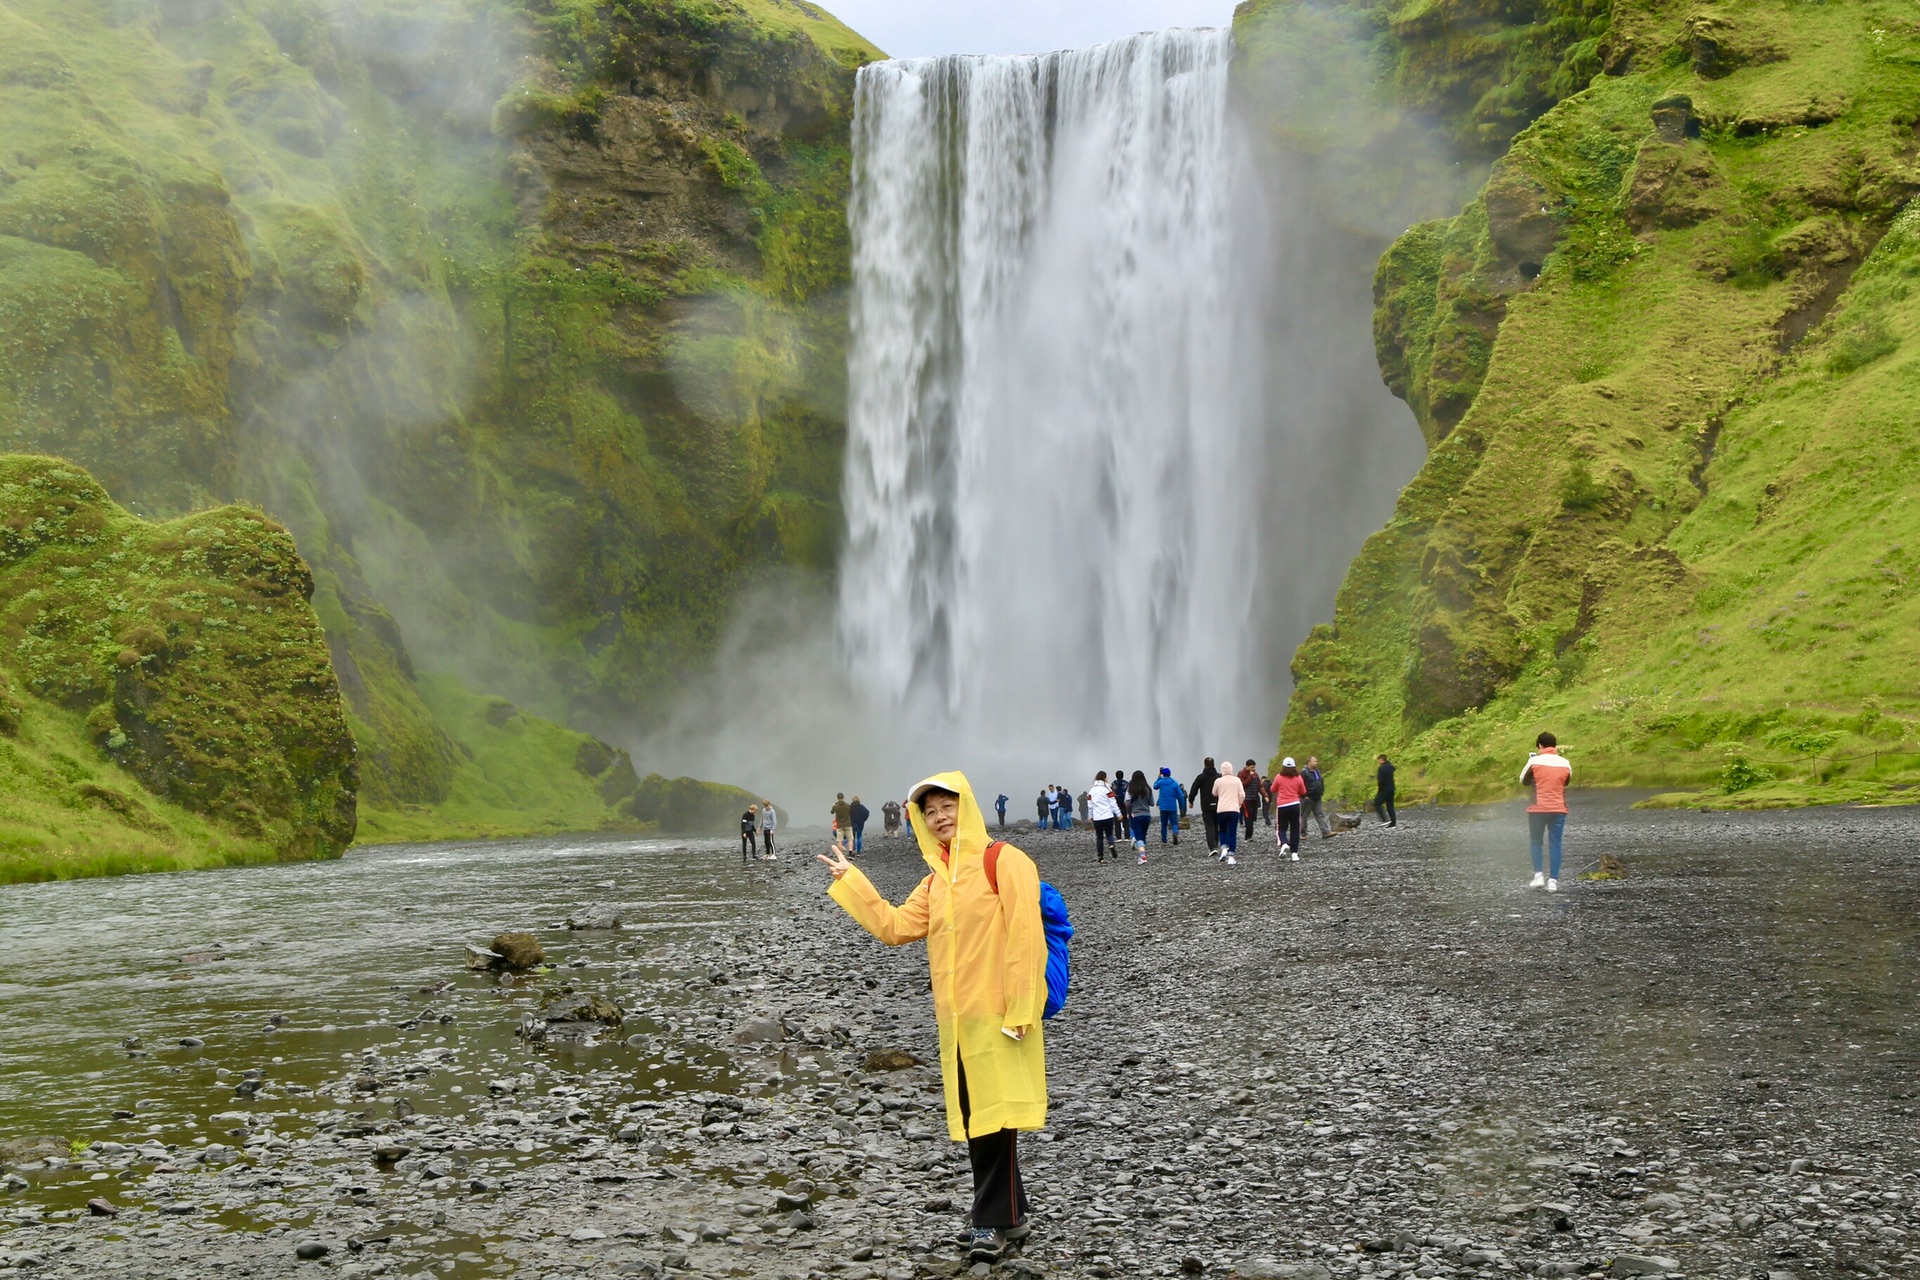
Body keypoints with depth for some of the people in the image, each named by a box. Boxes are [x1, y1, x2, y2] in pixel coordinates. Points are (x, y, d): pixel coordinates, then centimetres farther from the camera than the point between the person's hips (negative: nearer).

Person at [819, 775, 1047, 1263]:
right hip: (955, 1019, 7)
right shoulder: (935, 881, 17)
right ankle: (1008, 1214, 21)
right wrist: (850, 881, 16)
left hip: (997, 1016, -7)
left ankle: (990, 1222, 3)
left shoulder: (1003, 862, -7)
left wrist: (1020, 1010, -18)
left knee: (994, 1117, -5)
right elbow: (894, 927, 15)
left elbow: (1025, 937, -13)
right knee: (972, 1119, 10)